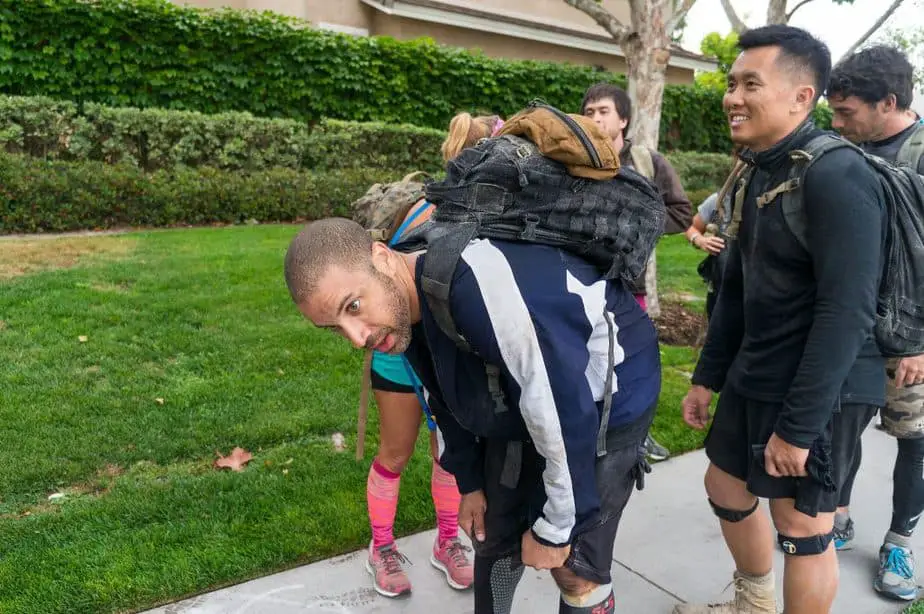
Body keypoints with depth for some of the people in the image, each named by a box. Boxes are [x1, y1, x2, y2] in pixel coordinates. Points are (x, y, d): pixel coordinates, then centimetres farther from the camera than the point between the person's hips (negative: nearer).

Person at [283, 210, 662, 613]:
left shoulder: (479, 283, -40)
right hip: (521, 403, 7)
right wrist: (470, 483, 15)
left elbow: (565, 409, -33)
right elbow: (450, 398, 8)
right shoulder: (404, 305, -10)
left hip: (607, 401, -7)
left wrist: (554, 529, -19)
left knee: (574, 568, 1)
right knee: (494, 538, 17)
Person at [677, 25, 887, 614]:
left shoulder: (837, 175, -19)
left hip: (818, 390, -9)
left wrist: (799, 424, -23)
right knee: (726, 489, 21)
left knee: (802, 524, 5)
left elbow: (847, 311, -24)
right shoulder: (756, 174, 8)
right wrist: (708, 377, 14)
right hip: (753, 379, 9)